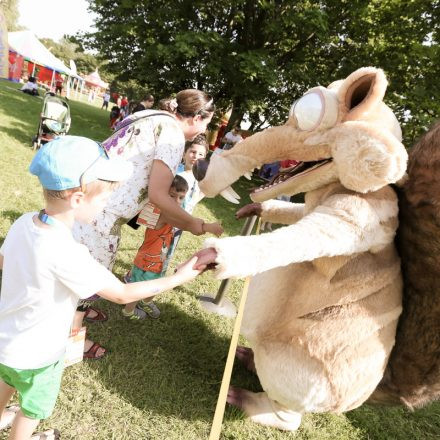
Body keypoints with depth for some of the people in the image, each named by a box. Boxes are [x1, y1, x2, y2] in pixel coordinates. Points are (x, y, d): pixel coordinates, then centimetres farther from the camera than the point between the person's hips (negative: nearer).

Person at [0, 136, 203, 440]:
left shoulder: (24, 223, -15)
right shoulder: (66, 254, -39)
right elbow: (123, 294, -30)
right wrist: (179, 278, -23)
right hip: (34, 354, -7)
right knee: (34, 408, 25)